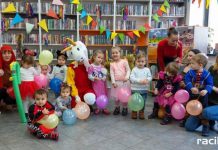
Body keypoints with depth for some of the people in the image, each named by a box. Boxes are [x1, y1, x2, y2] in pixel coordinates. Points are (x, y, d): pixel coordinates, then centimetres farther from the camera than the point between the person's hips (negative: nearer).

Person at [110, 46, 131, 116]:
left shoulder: (124, 62, -3)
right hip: (116, 82, 2)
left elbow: (128, 70, -5)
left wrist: (127, 77, -21)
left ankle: (125, 108, 24)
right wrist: (113, 82, -9)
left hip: (124, 82, -2)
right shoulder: (112, 64, 3)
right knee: (116, 96, 9)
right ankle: (117, 107, 30)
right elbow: (112, 73, -1)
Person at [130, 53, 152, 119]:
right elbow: (132, 78, -16)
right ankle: (134, 112, 24)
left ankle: (141, 112, 28)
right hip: (135, 89, -1)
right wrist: (139, 81, -25)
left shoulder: (147, 70, 0)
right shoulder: (134, 69, -7)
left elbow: (150, 77, -1)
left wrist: (147, 80, -23)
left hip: (144, 89, 2)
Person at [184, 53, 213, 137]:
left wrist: (206, 90, -34)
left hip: (202, 95, -2)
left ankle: (205, 126, 19)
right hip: (192, 94, 2)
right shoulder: (190, 72, -10)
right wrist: (191, 88, -33)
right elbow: (187, 81, -17)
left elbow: (210, 84, -15)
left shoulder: (206, 74, -16)